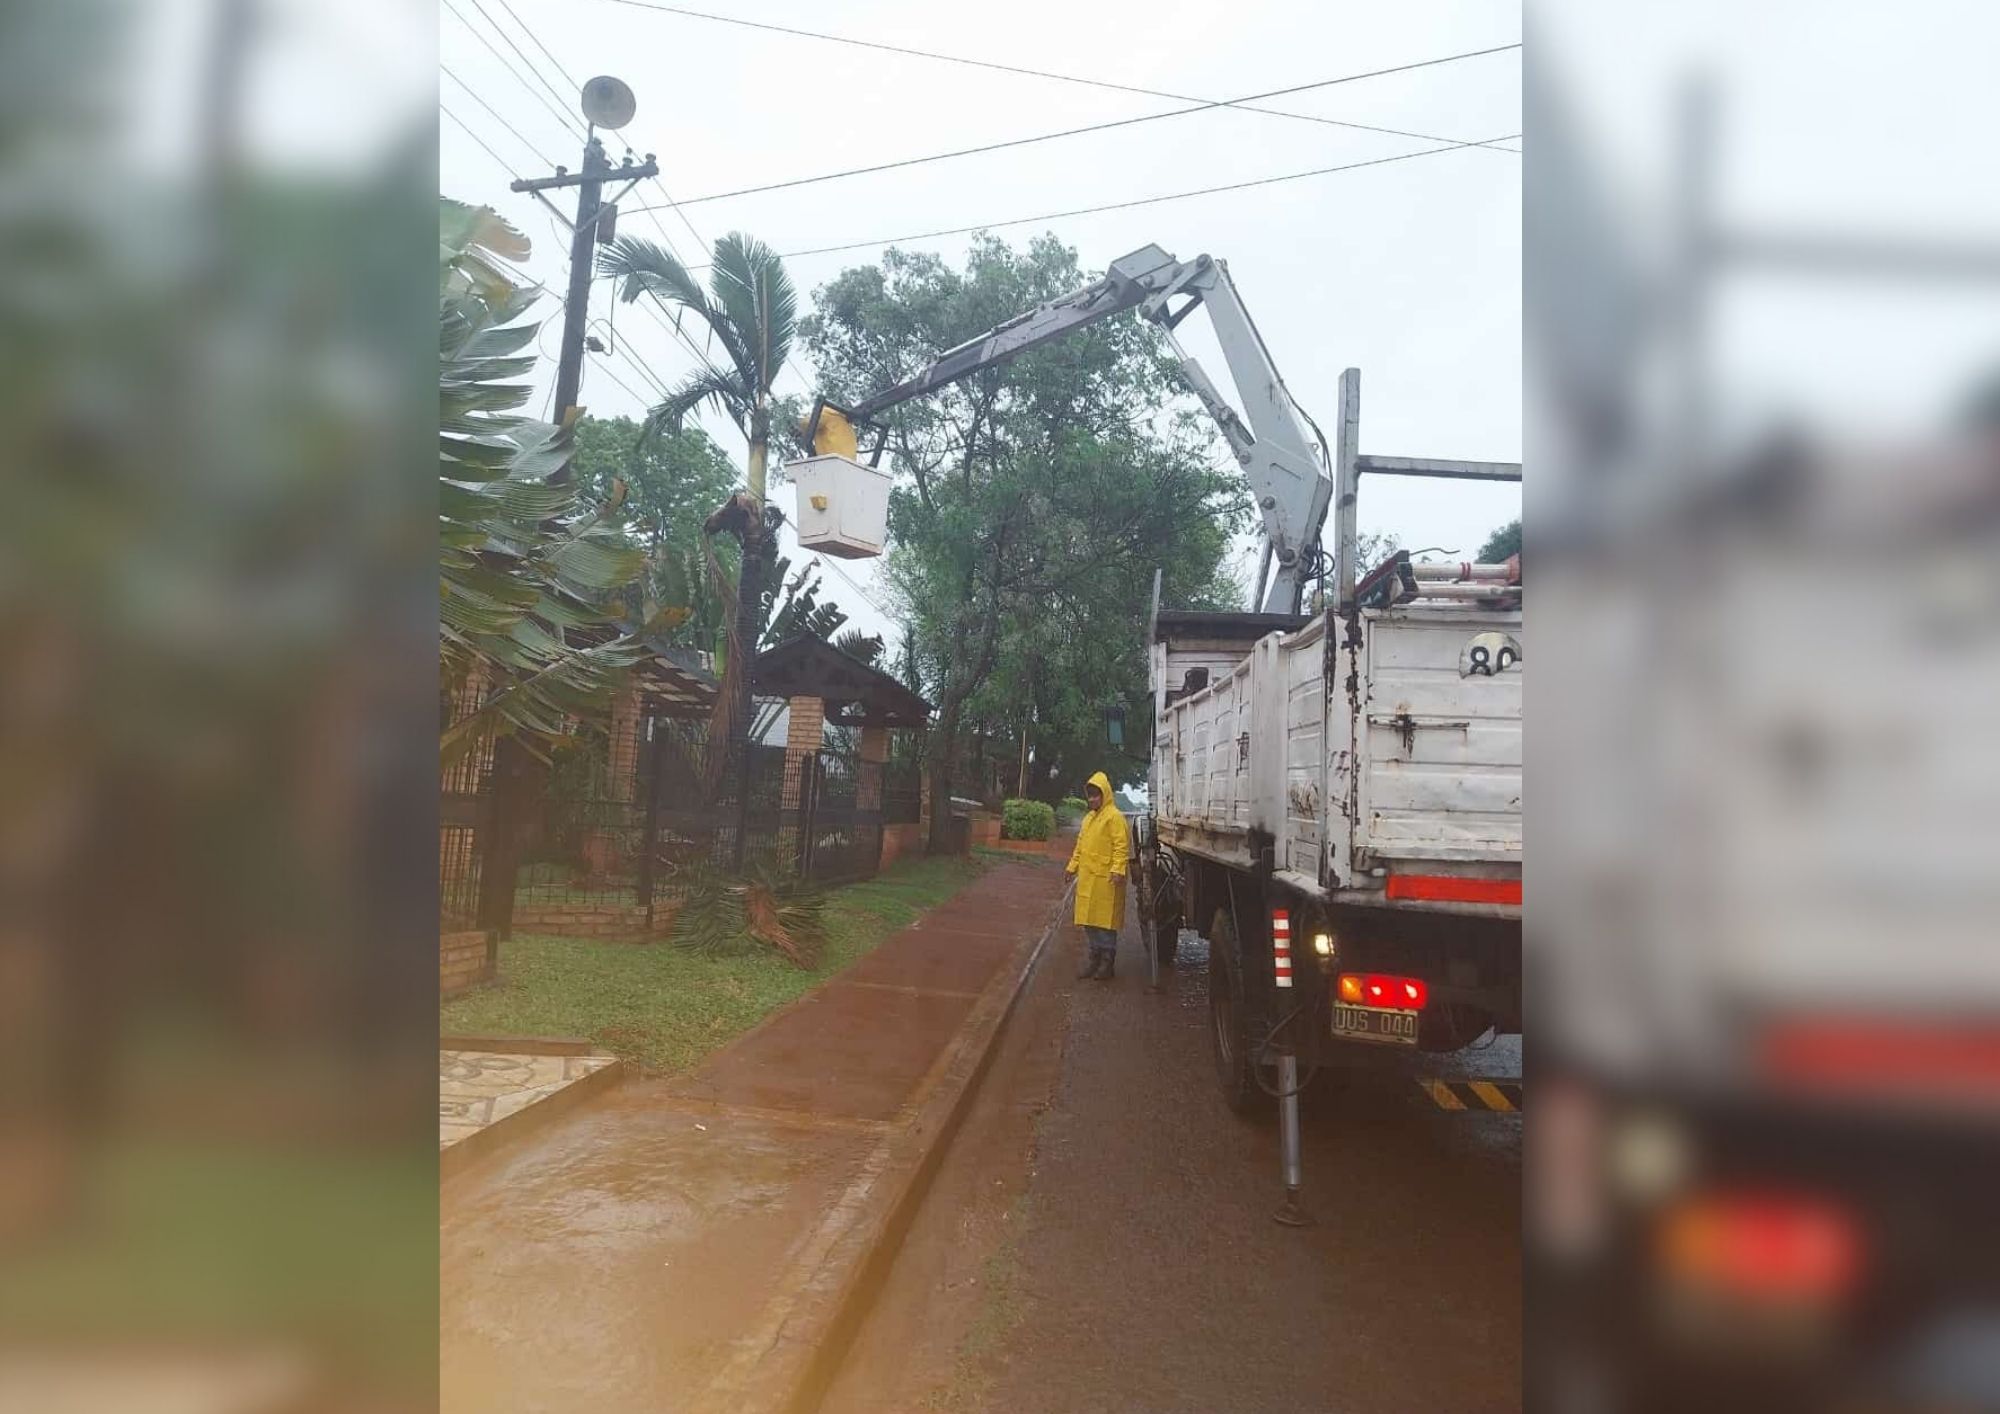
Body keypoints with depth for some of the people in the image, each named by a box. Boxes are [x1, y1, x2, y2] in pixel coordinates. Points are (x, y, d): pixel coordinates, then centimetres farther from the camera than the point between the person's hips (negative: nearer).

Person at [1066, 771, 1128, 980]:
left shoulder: (1114, 816, -9)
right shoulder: (1088, 818, 18)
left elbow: (1121, 846, -16)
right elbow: (1080, 844, 25)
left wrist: (1117, 870, -24)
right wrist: (1073, 866, 22)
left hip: (1105, 879, -8)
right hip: (1087, 878, 8)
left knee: (1105, 919, -3)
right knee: (1088, 918, 12)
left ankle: (1107, 960, 5)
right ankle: (1094, 956, 22)